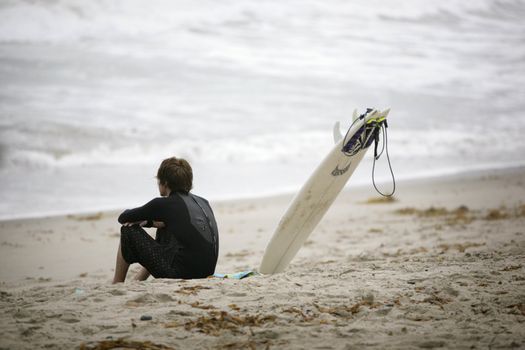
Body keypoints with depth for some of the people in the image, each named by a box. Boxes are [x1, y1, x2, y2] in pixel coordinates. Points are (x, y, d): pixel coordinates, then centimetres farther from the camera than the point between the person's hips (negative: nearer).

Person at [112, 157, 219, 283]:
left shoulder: (163, 204, -6)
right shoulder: (203, 202, 13)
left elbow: (123, 218, 5)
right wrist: (149, 221, 18)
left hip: (180, 273, -7)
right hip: (206, 272, 7)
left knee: (129, 231, 8)